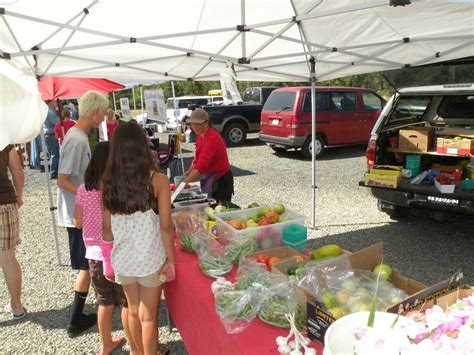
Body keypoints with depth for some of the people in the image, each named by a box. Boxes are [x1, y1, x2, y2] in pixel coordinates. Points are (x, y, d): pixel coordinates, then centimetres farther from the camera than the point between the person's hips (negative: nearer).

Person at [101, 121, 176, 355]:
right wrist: (171, 259, -3)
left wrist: (108, 259, 11)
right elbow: (165, 226, -14)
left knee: (133, 311, 23)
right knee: (148, 316, 12)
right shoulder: (158, 181, -16)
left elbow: (107, 228, -1)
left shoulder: (107, 183, -7)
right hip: (150, 259, -3)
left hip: (122, 257, 4)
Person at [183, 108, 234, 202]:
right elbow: (197, 159, 13)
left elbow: (202, 165, -32)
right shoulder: (200, 137, 5)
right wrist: (188, 172, -2)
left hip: (221, 181, -8)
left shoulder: (212, 138, -24)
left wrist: (185, 182, -35)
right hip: (209, 179, 8)